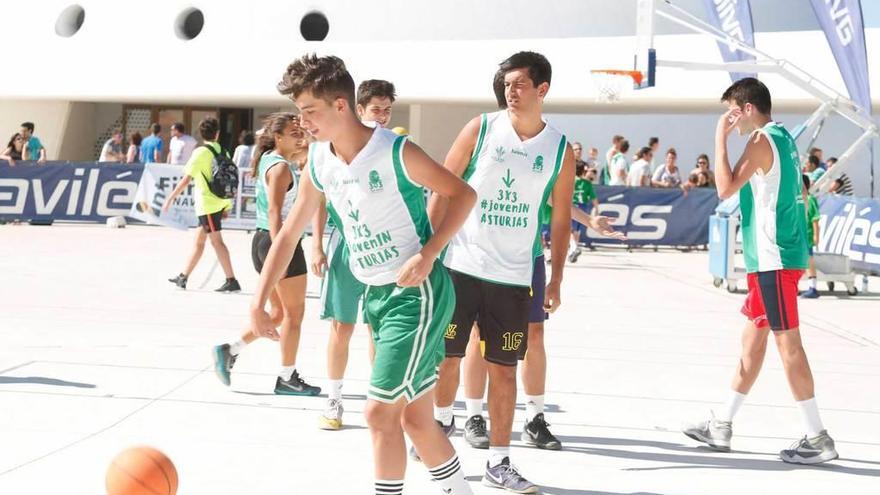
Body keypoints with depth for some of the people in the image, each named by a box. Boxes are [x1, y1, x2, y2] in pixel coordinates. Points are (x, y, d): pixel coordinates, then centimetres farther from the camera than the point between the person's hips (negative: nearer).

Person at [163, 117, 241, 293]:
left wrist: (170, 198, -6)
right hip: (221, 202, 7)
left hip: (208, 203, -7)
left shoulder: (200, 153, -11)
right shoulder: (224, 152, 7)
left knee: (216, 241, -6)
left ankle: (231, 281, -10)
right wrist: (226, 206, 19)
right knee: (199, 240, 14)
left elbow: (185, 180, -13)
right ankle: (183, 277, 22)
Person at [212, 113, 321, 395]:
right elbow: (274, 211, -24)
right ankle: (287, 379, 8)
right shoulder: (281, 167, -15)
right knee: (294, 313, 2)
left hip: (264, 241, 10)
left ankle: (230, 350, 12)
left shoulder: (271, 160, 13)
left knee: (279, 314, 17)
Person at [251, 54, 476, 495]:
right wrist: (258, 302, 3)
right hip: (375, 294, 7)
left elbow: (463, 195, -12)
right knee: (414, 416, 14)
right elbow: (288, 234, 9)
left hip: (416, 293, -7)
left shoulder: (395, 152, -19)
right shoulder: (319, 164, 2)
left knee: (380, 412, -9)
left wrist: (428, 255, -23)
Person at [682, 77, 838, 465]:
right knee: (752, 339, 13)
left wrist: (720, 137, -13)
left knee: (787, 342, -7)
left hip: (773, 257, -10)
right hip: (773, 256, 10)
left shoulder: (762, 142, -13)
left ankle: (818, 439, -5)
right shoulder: (783, 138, 16)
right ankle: (721, 426, 21)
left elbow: (726, 188, -20)